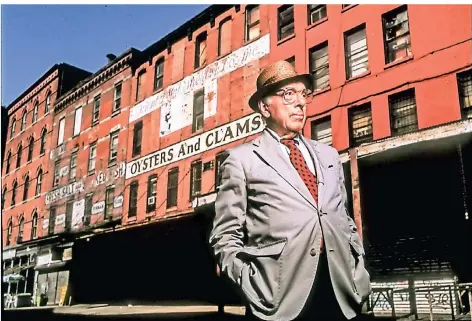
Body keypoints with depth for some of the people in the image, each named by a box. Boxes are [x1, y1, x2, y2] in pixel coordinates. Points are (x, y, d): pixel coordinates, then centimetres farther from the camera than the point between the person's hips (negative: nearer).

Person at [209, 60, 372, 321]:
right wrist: (253, 290, -11)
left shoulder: (329, 155, 16)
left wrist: (359, 275, 8)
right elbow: (225, 236, 0)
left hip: (340, 292, 5)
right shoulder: (242, 159, 1)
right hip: (281, 295, -4)